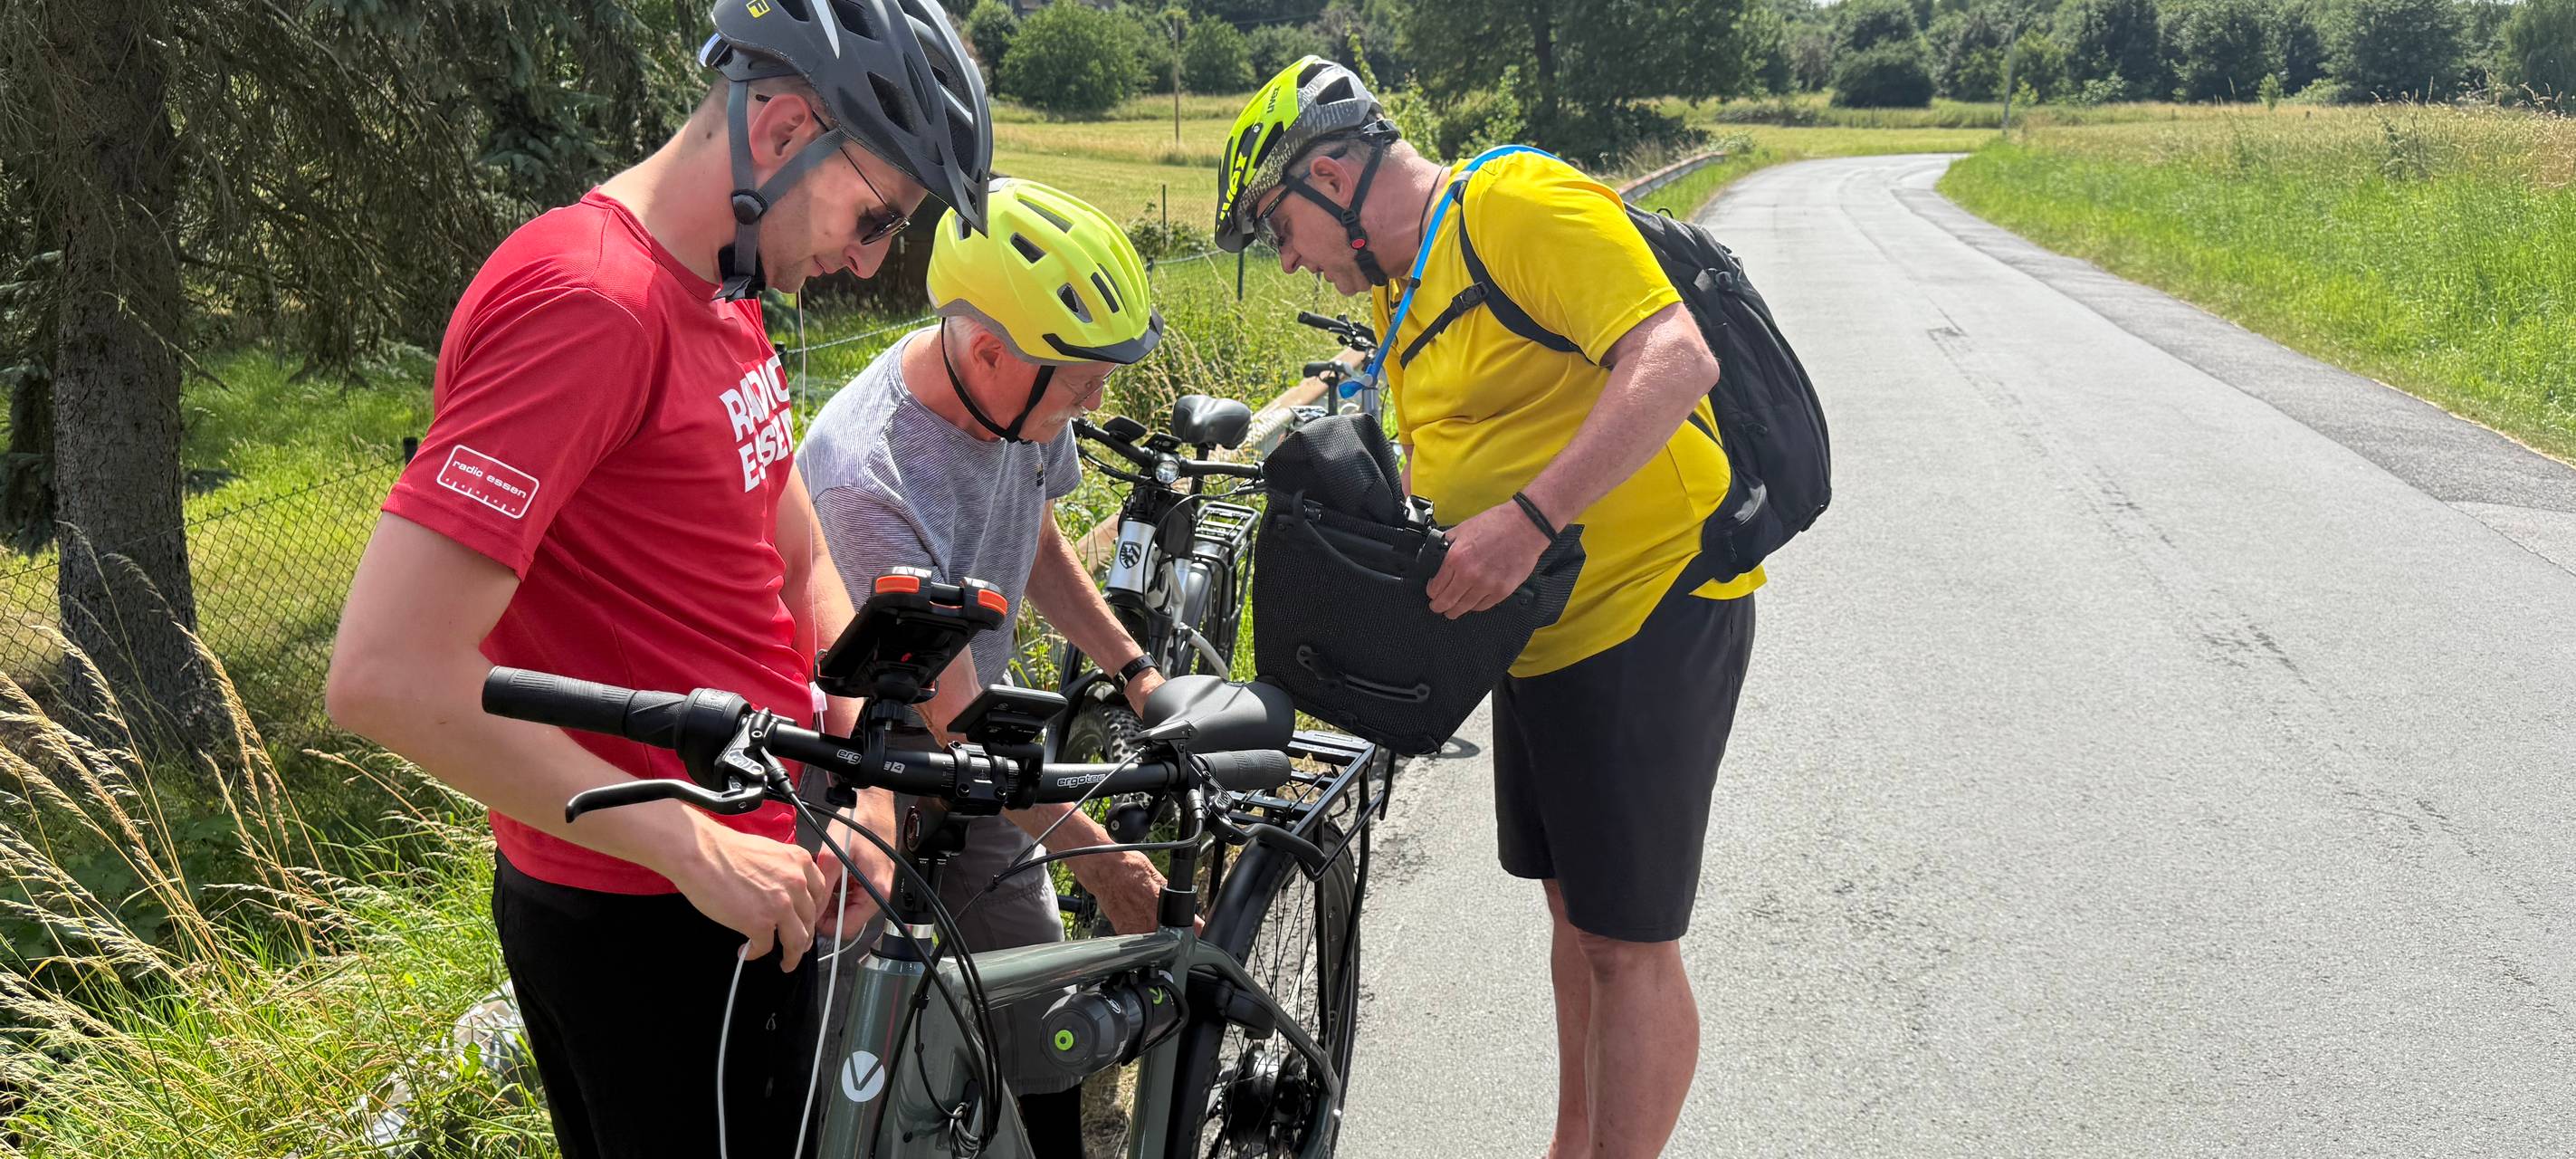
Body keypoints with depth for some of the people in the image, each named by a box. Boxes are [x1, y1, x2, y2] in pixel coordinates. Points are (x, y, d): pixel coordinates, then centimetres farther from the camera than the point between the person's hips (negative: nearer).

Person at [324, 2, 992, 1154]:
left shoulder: (724, 303, 9)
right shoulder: (587, 304, -24)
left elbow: (802, 564, 15)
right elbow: (389, 674, -29)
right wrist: (696, 848, -24)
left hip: (756, 884, 9)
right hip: (642, 923, -9)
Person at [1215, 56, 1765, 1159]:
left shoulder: (1522, 203, -17)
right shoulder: (1405, 290, 13)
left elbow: (1677, 360, -28)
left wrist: (1528, 519, -34)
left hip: (1650, 612, -10)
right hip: (1538, 628, 10)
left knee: (1627, 939, -2)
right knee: (1575, 908, 19)